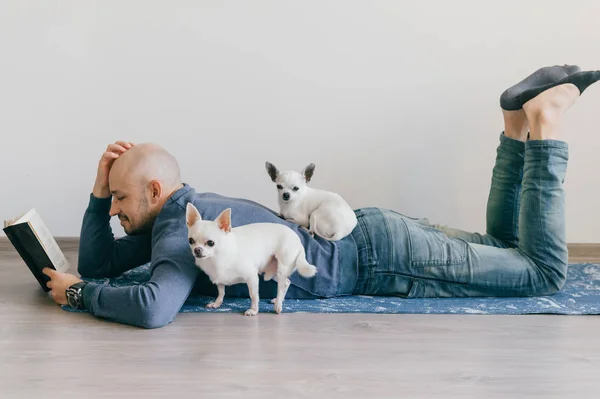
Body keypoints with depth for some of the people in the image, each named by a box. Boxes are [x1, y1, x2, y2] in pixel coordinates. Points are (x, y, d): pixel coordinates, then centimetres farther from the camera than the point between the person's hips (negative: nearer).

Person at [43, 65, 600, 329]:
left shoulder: (180, 231, -20)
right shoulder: (182, 214, 7)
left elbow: (152, 308, -41)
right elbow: (97, 263, 18)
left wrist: (78, 293, -21)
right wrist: (99, 188, 0)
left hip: (380, 252, -8)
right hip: (363, 233, 8)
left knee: (546, 272, -2)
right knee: (504, 249, 25)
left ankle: (542, 120, 3)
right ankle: (517, 121, 18)